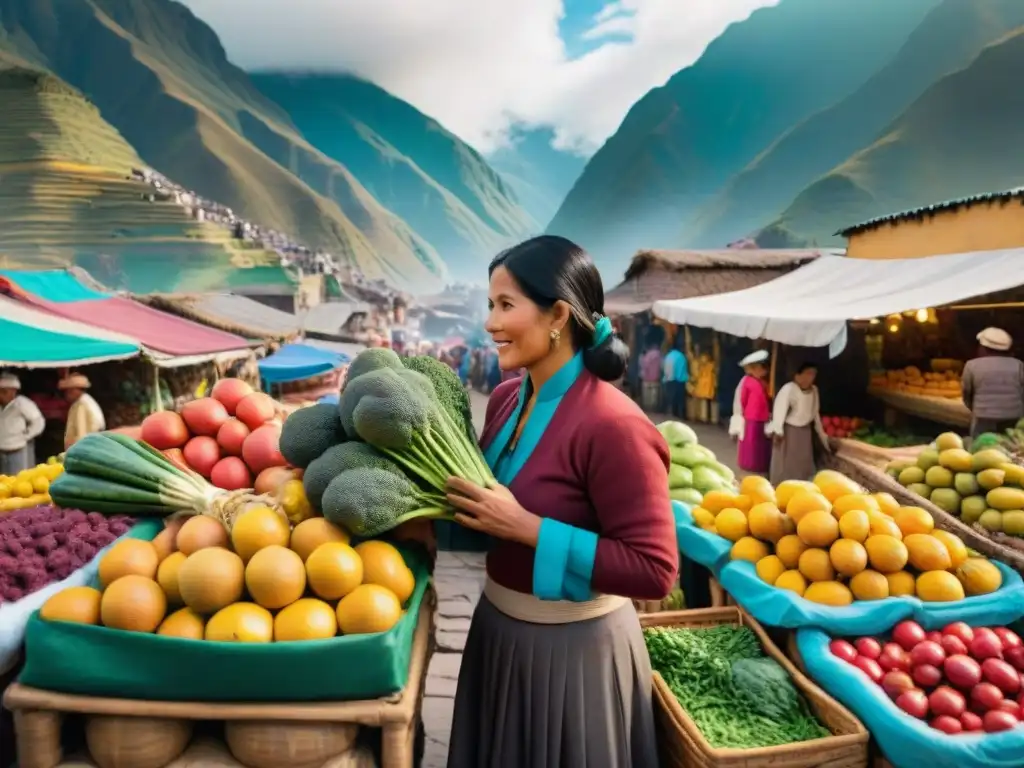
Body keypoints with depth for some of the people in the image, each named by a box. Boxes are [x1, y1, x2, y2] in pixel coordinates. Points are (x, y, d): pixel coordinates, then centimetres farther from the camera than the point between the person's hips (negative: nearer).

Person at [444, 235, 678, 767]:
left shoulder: (613, 425, -26)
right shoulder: (505, 400, -2)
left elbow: (654, 571, -25)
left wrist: (527, 528, -27)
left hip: (574, 646, -7)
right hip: (497, 624, 7)